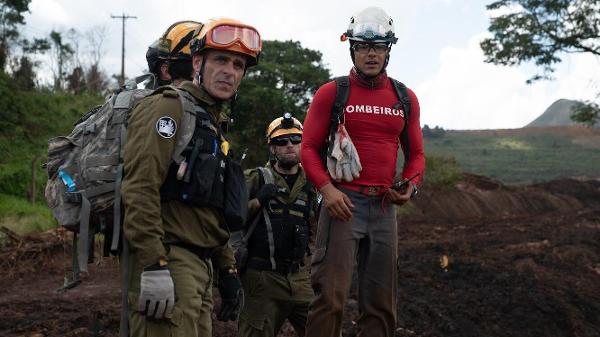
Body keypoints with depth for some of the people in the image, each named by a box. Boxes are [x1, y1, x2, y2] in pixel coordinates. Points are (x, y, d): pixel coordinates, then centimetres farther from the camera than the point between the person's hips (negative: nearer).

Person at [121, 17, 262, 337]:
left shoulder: (212, 124, 22)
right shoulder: (168, 107, -7)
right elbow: (139, 188, -20)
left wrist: (227, 269, 22)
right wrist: (154, 265, -26)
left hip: (199, 265, 10)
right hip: (167, 262, -10)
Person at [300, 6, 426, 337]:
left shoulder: (405, 98, 12)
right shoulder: (331, 93, 2)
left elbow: (416, 153, 18)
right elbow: (309, 147, 0)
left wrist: (410, 185, -3)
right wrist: (326, 188, -15)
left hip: (384, 207, 4)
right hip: (343, 201, -4)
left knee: (380, 305, 9)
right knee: (330, 295, -12)